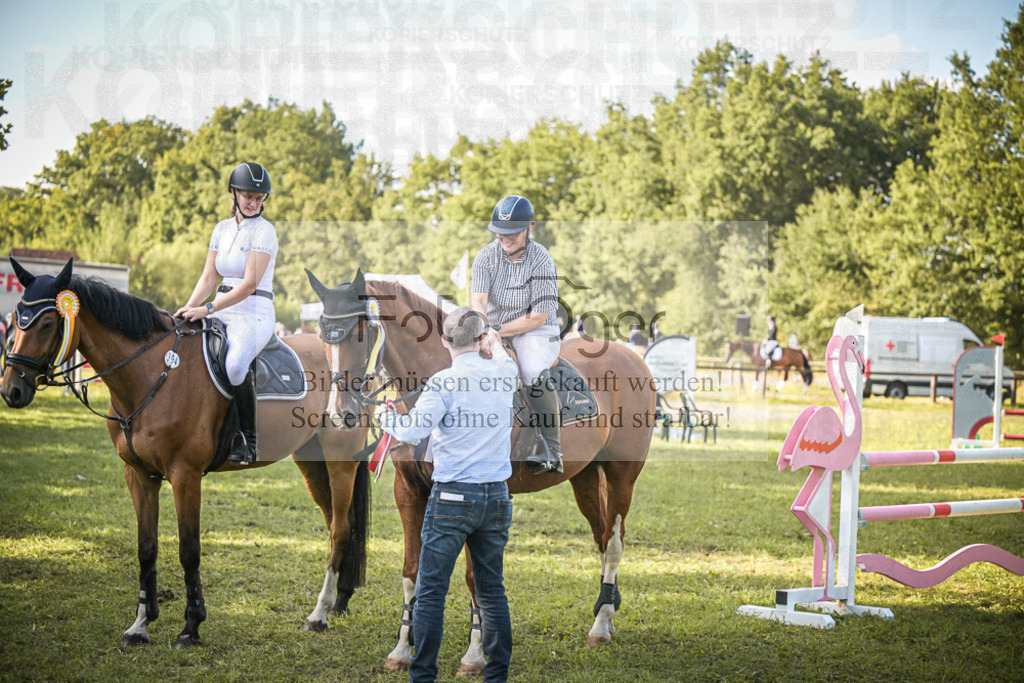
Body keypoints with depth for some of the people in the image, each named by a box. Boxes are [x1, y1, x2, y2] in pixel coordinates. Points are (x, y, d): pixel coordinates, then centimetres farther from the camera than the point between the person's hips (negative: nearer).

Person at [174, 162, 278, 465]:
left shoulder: (264, 231, -7)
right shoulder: (222, 229, 14)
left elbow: (250, 284, -16)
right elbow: (209, 277, 12)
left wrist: (208, 309, -22)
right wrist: (190, 306, -7)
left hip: (255, 311, -7)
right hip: (222, 310, 7)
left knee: (235, 364, -34)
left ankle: (248, 441, -21)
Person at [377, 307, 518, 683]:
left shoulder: (442, 382, -10)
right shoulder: (503, 374, 5)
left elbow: (412, 431, -17)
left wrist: (386, 416, 2)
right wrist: (494, 342, 47)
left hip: (452, 497, -5)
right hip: (496, 497, 5)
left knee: (430, 591, 0)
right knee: (492, 589, 12)